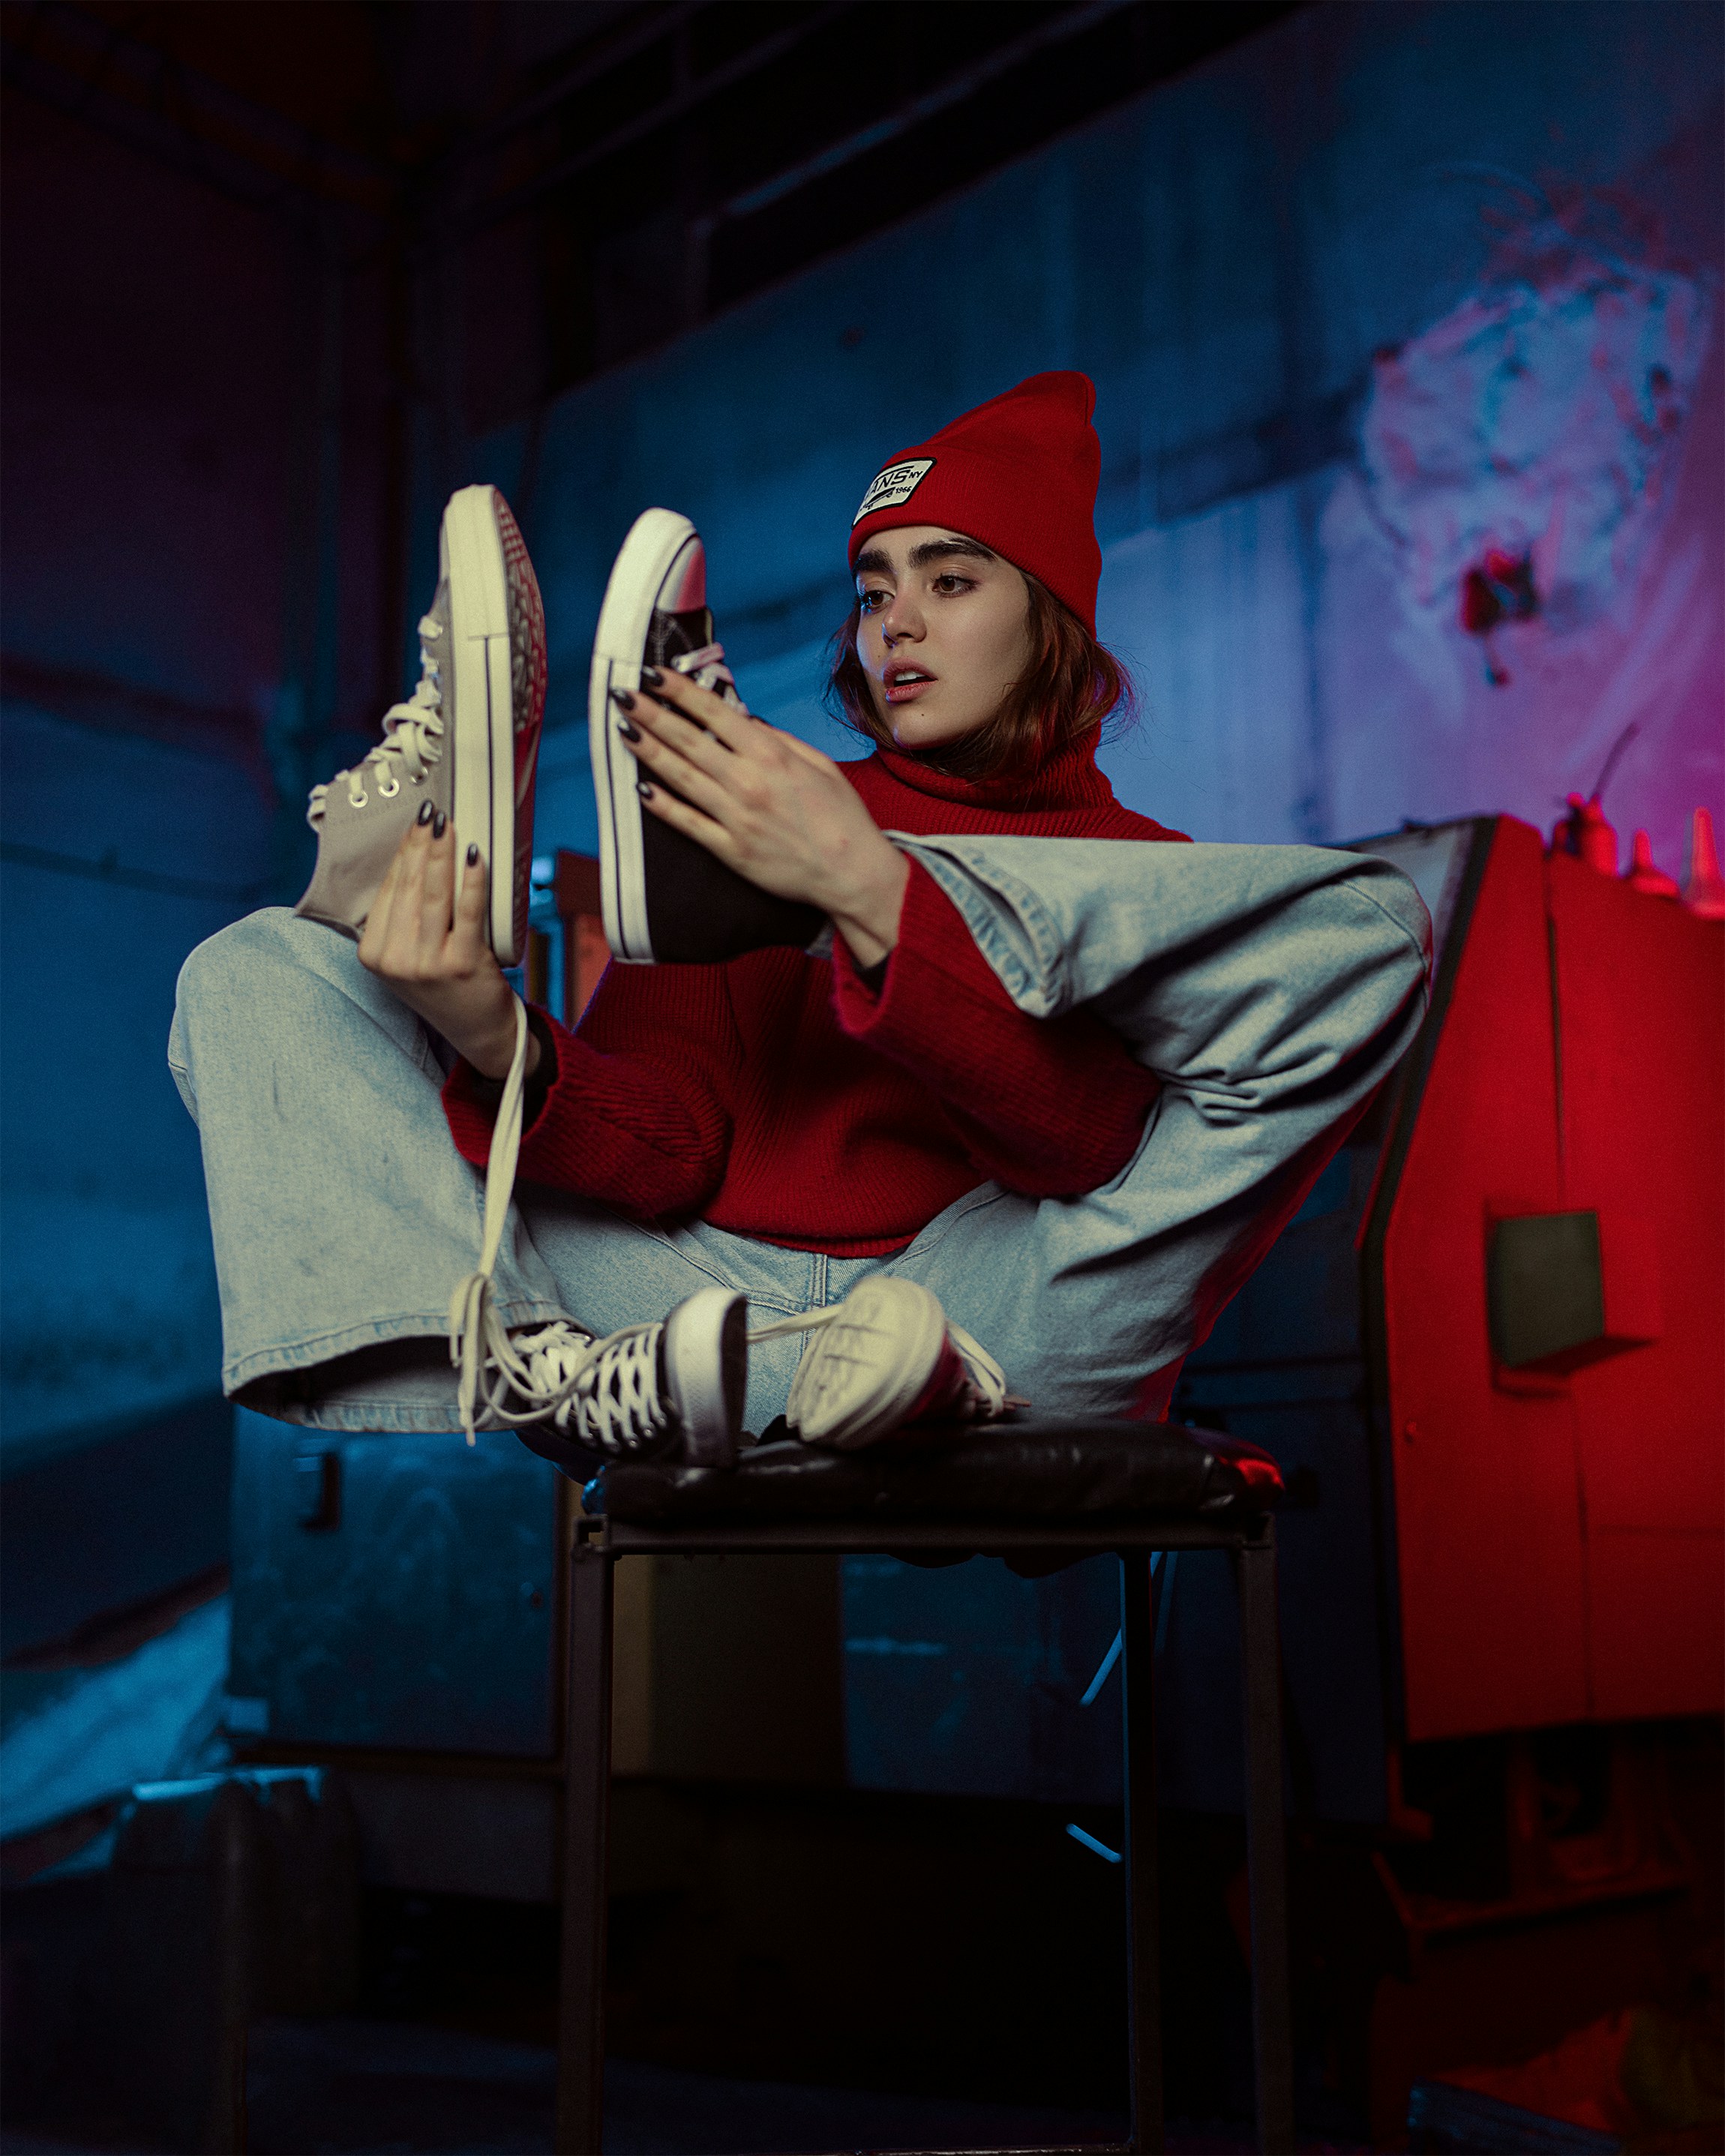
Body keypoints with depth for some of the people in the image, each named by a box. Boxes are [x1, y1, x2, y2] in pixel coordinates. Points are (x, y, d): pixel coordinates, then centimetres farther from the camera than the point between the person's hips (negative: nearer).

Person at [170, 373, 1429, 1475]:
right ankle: (539, 1379, -32)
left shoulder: (1144, 876, 14)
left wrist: (870, 897, -20)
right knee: (254, 974, -5)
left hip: (978, 1309, -2)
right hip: (701, 1297, 3)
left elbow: (1092, 1144, -8)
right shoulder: (741, 816, 21)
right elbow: (675, 1144, 6)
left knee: (1364, 931, -13)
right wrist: (496, 1049, -16)